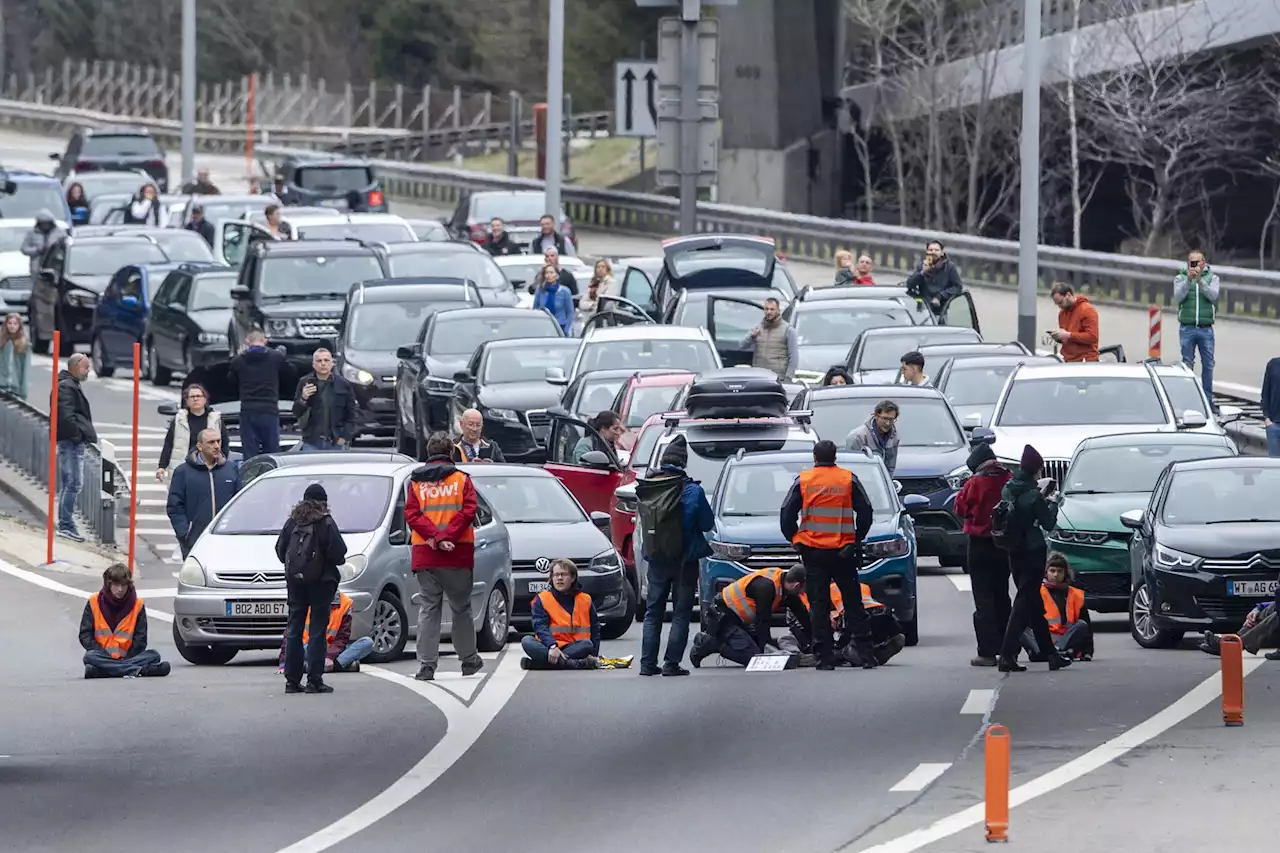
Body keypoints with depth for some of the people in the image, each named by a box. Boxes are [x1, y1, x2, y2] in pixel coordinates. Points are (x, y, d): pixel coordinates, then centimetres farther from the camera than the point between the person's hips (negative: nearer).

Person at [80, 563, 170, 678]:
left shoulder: (137, 605, 6)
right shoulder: (94, 603, 4)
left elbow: (140, 639, 3)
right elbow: (85, 635, 0)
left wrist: (128, 658, -13)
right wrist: (105, 655, -13)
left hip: (127, 657, 1)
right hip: (104, 657, -1)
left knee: (154, 656, -24)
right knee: (90, 657, -36)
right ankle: (140, 669, -42)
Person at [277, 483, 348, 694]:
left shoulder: (292, 522, 3)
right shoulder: (326, 524, -10)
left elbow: (280, 549, 7)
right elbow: (337, 553, -14)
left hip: (294, 580, 4)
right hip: (320, 581, -4)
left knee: (294, 629, 10)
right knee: (317, 630, -1)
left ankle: (292, 680, 8)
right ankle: (314, 680, -5)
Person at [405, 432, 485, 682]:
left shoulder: (416, 483, 7)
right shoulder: (462, 480, 2)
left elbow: (412, 515, -3)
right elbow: (468, 512, -9)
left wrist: (435, 538, -11)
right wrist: (445, 537, -13)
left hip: (425, 556, 1)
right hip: (458, 555, -1)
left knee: (429, 608, 3)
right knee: (461, 608, 12)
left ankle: (427, 664, -5)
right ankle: (469, 660, 20)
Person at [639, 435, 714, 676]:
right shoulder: (692, 490, -13)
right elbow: (707, 523, -6)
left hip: (656, 558, 3)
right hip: (684, 558, -3)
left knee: (653, 611, 13)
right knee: (681, 613, 4)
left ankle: (648, 662, 8)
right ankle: (671, 663, -3)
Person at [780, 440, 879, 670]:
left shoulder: (803, 481, -1)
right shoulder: (849, 479, 0)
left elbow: (786, 513, 0)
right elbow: (865, 512, 2)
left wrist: (795, 539, 12)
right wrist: (857, 539, 13)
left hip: (813, 550, 0)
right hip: (843, 551, 0)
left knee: (818, 604, 2)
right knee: (853, 601, 8)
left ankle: (824, 657, -2)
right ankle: (864, 652, 3)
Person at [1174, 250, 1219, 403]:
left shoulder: (1212, 278, 7)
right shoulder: (1181, 278, 7)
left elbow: (1213, 295, -9)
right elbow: (1178, 296, -9)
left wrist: (1200, 280, -21)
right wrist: (1188, 279, -22)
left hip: (1206, 329, 0)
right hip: (1187, 328, 0)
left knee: (1208, 364, 1)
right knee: (1187, 364, 2)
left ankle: (1208, 399, 9)